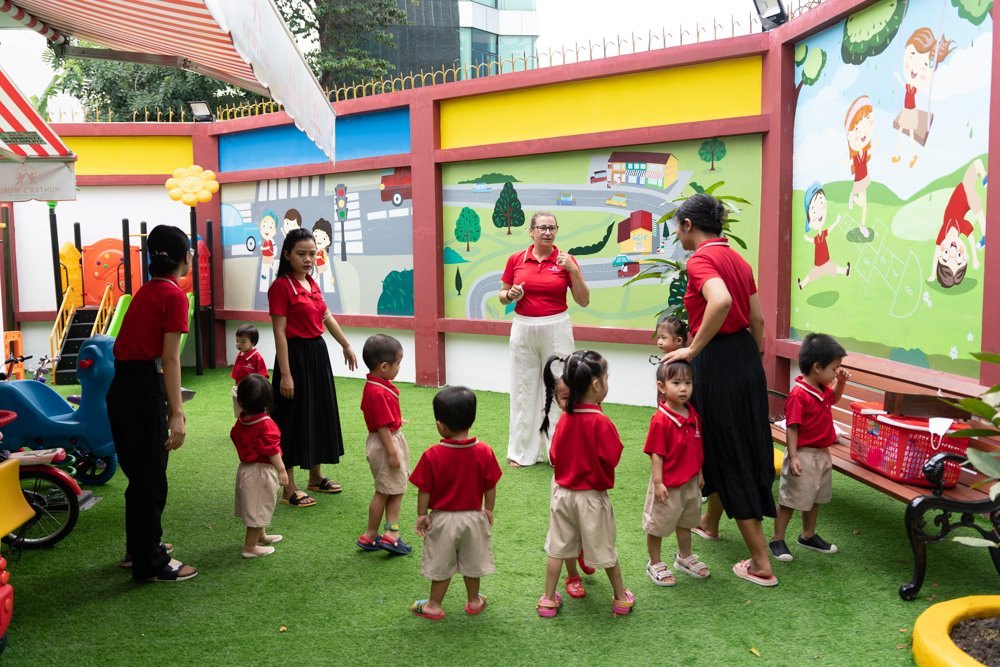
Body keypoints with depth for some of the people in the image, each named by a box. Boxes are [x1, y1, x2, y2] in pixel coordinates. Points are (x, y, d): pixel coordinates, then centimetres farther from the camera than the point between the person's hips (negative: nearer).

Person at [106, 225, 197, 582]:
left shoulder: (147, 290, 15)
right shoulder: (174, 295, -11)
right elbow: (170, 358, -16)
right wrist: (177, 414, -18)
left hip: (120, 387, 9)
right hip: (145, 388, -9)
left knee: (138, 471, 21)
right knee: (151, 478, 2)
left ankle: (140, 546, 37)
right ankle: (151, 564, 14)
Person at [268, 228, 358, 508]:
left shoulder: (312, 284, 9)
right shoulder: (281, 286, -14)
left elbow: (327, 317, 22)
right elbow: (279, 333, -17)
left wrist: (346, 345, 29)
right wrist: (285, 374, -20)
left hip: (318, 353, 9)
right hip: (296, 356, -8)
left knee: (320, 413, 16)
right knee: (294, 418, -1)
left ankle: (316, 477, 31)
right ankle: (289, 489, 11)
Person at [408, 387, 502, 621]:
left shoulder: (432, 456, -21)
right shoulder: (484, 452, -15)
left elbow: (424, 491, -13)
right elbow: (490, 487, -6)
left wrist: (422, 515, 2)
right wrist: (489, 510, 10)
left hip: (443, 518, -2)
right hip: (474, 517, 2)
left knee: (440, 564, 16)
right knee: (472, 562, 22)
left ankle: (434, 605, 30)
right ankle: (474, 601, 37)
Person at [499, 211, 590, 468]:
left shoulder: (565, 260, -1)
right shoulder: (516, 259, 3)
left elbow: (584, 301, -4)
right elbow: (502, 296, 11)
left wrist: (573, 270, -16)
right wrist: (511, 295, -11)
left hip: (556, 329, -1)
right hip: (524, 328, 2)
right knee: (523, 389, 7)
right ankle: (523, 451, 18)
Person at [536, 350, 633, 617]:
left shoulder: (564, 418, -6)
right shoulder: (601, 422, -24)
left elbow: (553, 455, 2)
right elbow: (613, 458, -19)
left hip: (562, 493, 4)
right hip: (592, 497, -4)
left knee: (557, 548, 15)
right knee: (605, 551, 13)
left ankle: (548, 600, 22)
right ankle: (621, 599, 29)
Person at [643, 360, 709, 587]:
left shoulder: (693, 415, -1)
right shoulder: (661, 419, -23)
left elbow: (697, 448, 9)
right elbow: (656, 454, -21)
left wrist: (699, 473, 13)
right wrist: (658, 482, -21)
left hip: (690, 482, 7)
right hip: (668, 484, -7)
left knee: (686, 521, 25)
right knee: (657, 525, 11)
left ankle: (684, 557, 44)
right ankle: (655, 564, 27)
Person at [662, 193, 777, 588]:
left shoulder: (700, 260, -14)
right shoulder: (737, 260, 12)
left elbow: (721, 301, -35)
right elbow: (757, 321, 15)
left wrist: (693, 349, -26)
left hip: (717, 361, -9)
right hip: (745, 355, 9)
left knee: (729, 455, 1)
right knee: (744, 444, 23)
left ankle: (761, 564, 8)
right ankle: (709, 522, 46)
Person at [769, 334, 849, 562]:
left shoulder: (822, 388, 3)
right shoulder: (798, 395, -24)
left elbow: (834, 398, 27)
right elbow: (792, 429, -24)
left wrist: (841, 381, 9)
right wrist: (793, 457, -25)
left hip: (822, 453, 9)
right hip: (804, 455, -9)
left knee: (815, 499, 21)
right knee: (790, 500, 2)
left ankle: (808, 536, 37)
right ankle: (777, 540, 15)